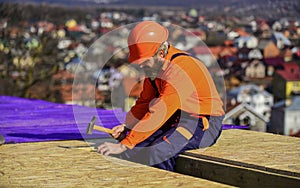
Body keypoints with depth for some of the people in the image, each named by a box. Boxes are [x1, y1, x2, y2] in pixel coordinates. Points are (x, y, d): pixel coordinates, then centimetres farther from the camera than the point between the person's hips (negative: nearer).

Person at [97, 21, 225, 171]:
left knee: (157, 152, -30)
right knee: (135, 148, -11)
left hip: (204, 125, -9)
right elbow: (145, 101, 15)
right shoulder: (155, 65, 3)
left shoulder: (181, 69, -27)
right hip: (177, 119, 9)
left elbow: (158, 114, -31)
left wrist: (124, 145, -31)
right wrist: (127, 126, -2)